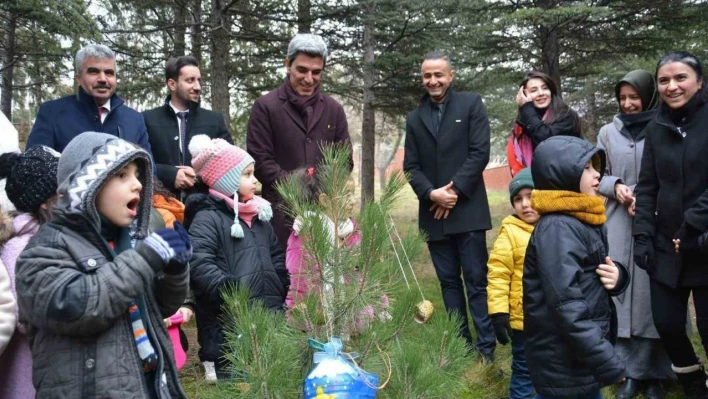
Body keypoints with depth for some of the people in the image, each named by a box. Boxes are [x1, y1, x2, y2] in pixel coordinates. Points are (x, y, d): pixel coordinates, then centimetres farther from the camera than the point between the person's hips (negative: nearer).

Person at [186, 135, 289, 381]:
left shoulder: (259, 215, 17)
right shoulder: (207, 218, -8)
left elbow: (277, 258, 24)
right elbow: (199, 264, -20)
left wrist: (283, 291, 10)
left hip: (271, 316, 8)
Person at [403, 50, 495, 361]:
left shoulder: (471, 104, 2)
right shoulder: (414, 118, 13)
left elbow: (480, 153, -6)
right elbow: (410, 166, 7)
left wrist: (454, 191, -13)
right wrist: (431, 193, -11)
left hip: (467, 211, -4)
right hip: (433, 214, 4)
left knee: (476, 280, -2)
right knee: (449, 281, 10)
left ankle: (486, 349, 3)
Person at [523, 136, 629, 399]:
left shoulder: (588, 221, 9)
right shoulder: (557, 229, -20)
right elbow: (567, 307, -27)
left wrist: (617, 275, -6)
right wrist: (609, 364, -26)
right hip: (564, 367, -9)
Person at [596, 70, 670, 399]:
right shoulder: (608, 132, 10)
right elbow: (598, 175, 12)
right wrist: (616, 187, -8)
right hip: (619, 221, 3)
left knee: (653, 293, -1)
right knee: (623, 291, 2)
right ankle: (632, 371, 10)